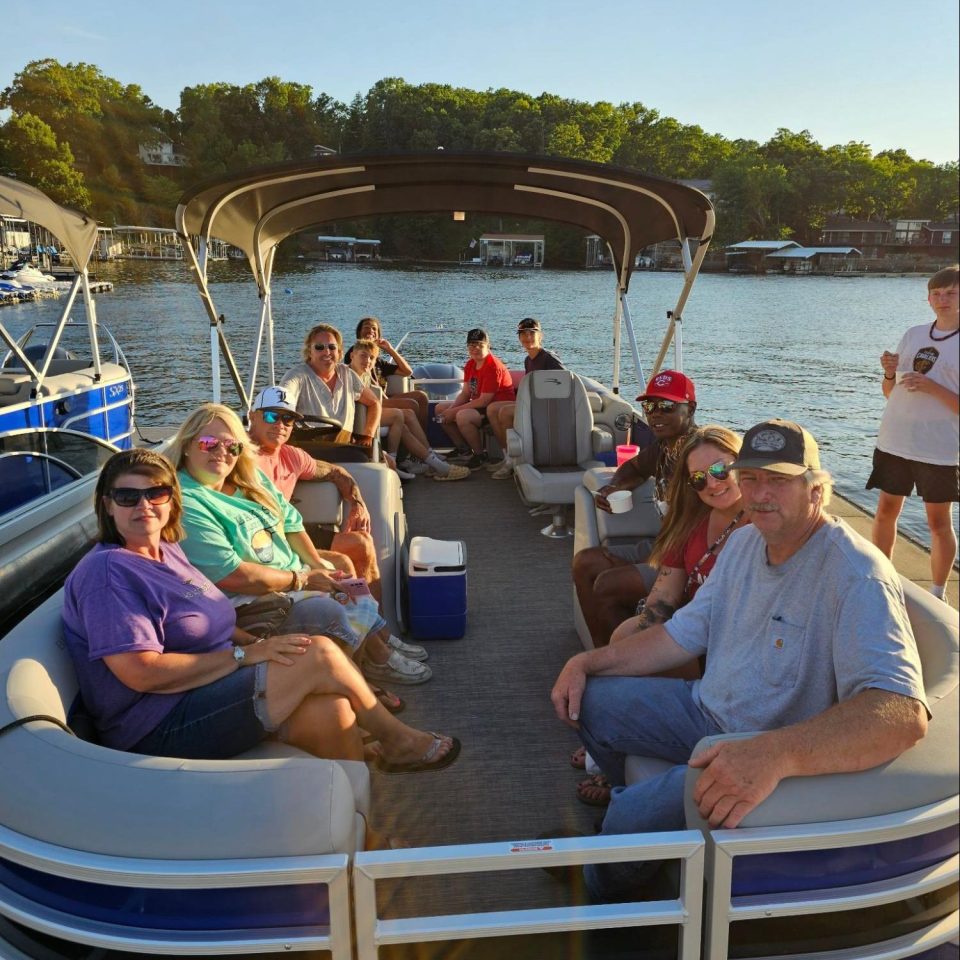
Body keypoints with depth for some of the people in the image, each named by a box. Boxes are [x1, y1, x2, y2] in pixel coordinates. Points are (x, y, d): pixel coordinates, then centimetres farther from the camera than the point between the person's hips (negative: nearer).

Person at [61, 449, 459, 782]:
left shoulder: (167, 551, 14)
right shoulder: (107, 571, -14)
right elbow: (141, 672, -23)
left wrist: (256, 642, 3)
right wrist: (244, 654, -19)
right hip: (160, 732, -8)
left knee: (329, 709, -18)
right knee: (319, 654, -17)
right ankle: (396, 740, 6)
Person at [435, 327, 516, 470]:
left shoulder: (493, 366, -22)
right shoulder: (470, 364, 6)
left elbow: (484, 401, -25)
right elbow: (465, 394, 6)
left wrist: (455, 411, -23)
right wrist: (450, 410, -13)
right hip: (479, 405, 10)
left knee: (463, 416, -35)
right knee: (440, 409, 9)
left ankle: (481, 455, -12)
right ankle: (464, 449, 13)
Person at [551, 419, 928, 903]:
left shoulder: (856, 576, -27)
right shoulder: (745, 541, 2)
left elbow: (904, 713, -40)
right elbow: (684, 633, 9)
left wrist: (774, 755, -54)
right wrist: (589, 662, 0)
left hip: (786, 761, -8)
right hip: (707, 712, 8)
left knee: (633, 818, -22)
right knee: (588, 700, 5)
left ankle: (603, 903, 13)